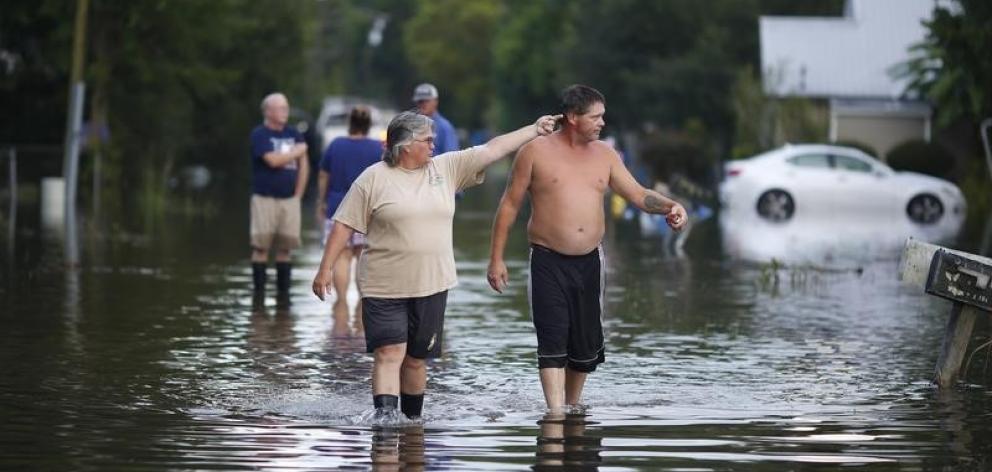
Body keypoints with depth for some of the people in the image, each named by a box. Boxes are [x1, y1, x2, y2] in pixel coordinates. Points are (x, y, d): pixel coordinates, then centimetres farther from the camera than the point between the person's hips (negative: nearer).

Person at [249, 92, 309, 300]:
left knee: (285, 247, 4)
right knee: (261, 246, -5)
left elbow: (303, 165, 14)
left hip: (289, 199, 5)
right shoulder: (259, 135, -4)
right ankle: (259, 291, -2)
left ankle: (283, 291, 9)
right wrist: (296, 152, -3)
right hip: (264, 199, -4)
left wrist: (297, 194, 6)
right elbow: (273, 160, -17)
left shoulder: (294, 134, 13)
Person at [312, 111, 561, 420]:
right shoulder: (374, 179, -3)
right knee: (389, 353, -15)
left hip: (431, 286, 4)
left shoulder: (446, 169, 9)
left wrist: (535, 130, 11)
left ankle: (413, 418, 22)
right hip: (384, 288, -4)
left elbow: (492, 150, 12)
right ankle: (384, 415, -22)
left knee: (416, 358, 10)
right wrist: (325, 269, -6)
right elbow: (344, 225, -2)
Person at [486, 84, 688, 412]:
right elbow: (510, 205, 1)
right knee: (552, 341, -14)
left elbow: (638, 195, 9)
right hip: (548, 262, -4)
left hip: (589, 262, 4)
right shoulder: (536, 152, -3)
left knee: (586, 343, 9)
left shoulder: (604, 155, 9)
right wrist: (496, 259, -1)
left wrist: (669, 206, -13)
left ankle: (572, 406, 27)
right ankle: (555, 414, -19)